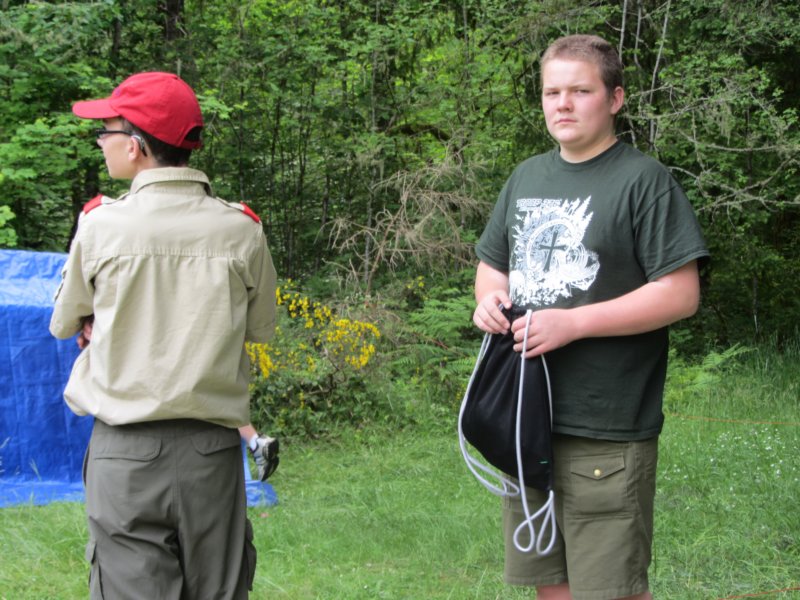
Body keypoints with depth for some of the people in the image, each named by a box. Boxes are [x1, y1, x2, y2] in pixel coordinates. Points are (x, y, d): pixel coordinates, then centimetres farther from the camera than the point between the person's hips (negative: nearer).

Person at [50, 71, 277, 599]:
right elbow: (261, 327, 11)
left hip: (124, 452, -2)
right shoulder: (241, 230, -2)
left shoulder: (101, 225, -7)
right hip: (211, 451, 2)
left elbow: (65, 325, 7)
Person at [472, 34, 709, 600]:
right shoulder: (527, 177, 14)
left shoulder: (644, 180, -8)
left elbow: (681, 294, -14)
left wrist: (572, 323, -20)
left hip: (606, 432, -7)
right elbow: (491, 265, 25)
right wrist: (489, 296, 0)